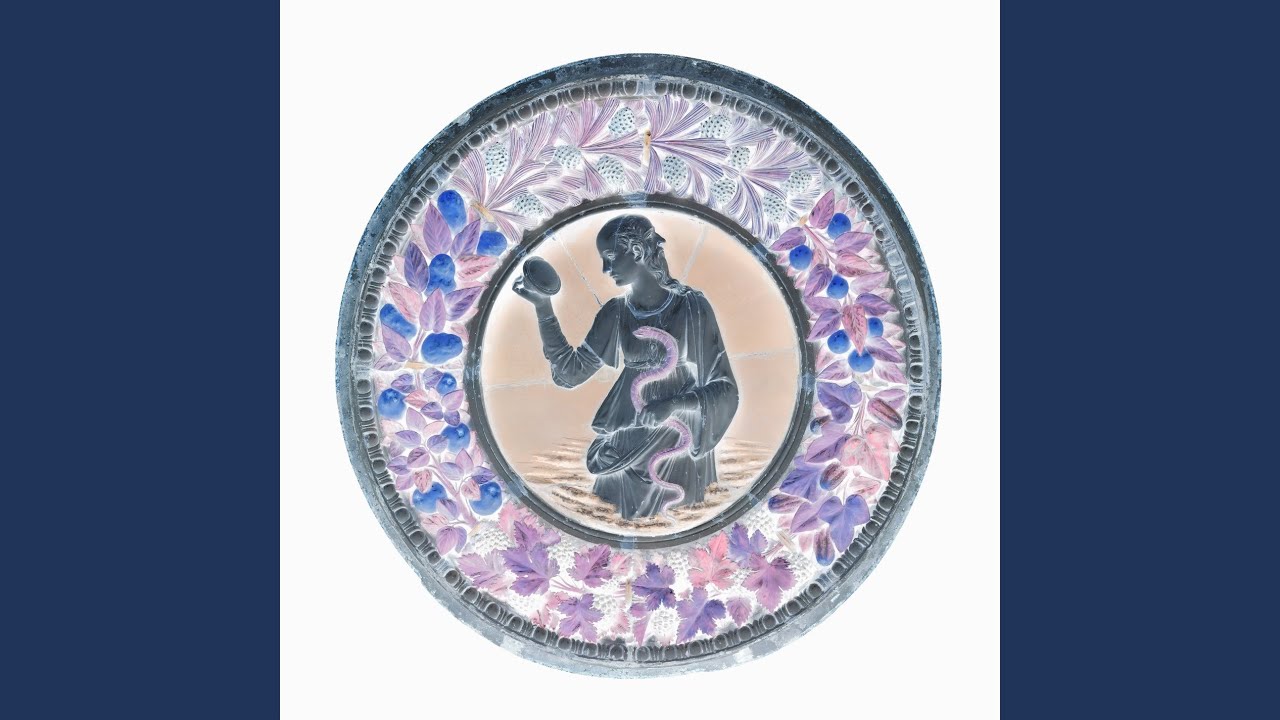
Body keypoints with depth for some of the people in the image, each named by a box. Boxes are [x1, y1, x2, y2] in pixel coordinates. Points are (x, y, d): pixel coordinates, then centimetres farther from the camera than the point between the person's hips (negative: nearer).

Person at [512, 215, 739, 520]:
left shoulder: (692, 306, -14)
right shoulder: (615, 312, 1)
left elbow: (725, 390, -13)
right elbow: (570, 372, -1)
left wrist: (676, 404, -31)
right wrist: (543, 307, -7)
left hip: (681, 447, -4)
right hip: (629, 444, 4)